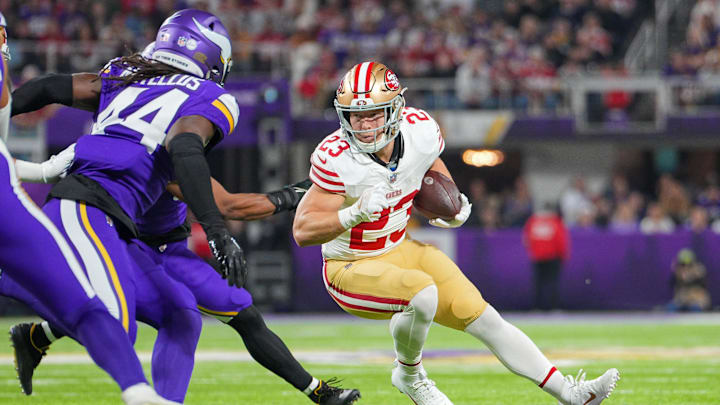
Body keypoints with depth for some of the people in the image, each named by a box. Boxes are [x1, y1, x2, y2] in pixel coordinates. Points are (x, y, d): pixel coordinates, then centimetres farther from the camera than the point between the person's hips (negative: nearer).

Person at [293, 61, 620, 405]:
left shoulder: (420, 132, -12)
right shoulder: (336, 158, -27)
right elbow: (303, 231, -27)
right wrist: (354, 214, -42)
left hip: (398, 251, 6)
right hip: (351, 269, -6)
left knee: (483, 319, 3)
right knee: (422, 293, -33)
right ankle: (408, 374, -4)